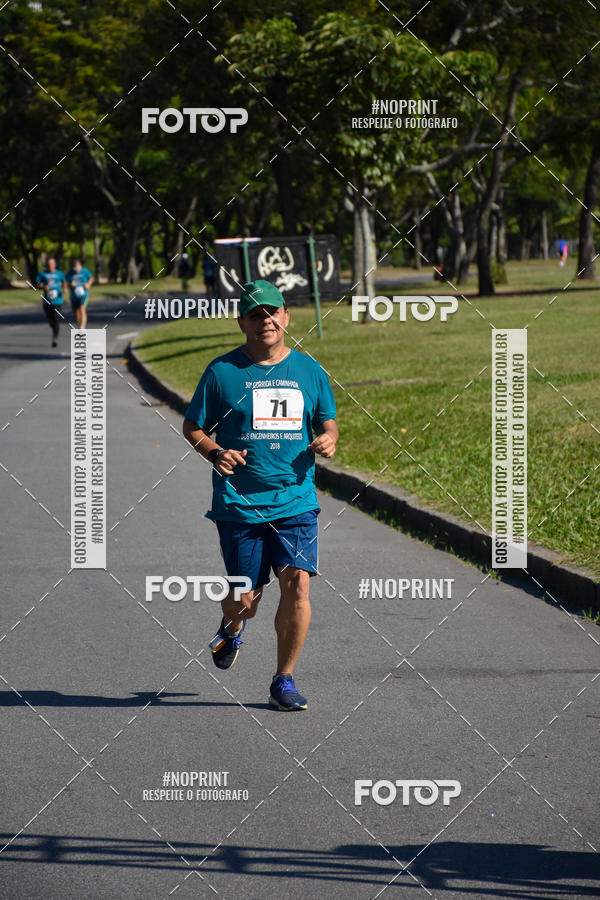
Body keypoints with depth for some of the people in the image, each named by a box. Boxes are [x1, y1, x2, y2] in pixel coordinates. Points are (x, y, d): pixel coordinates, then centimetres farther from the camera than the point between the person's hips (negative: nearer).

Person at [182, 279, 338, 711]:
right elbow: (192, 426, 6)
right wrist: (214, 452, -14)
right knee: (245, 600, 2)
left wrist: (328, 438, -4)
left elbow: (328, 422, 19)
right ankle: (232, 627, 42)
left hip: (296, 501, 2)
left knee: (297, 584, -13)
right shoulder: (223, 371, 0)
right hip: (239, 504, -2)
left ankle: (284, 680, 3)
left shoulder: (309, 371, 8)